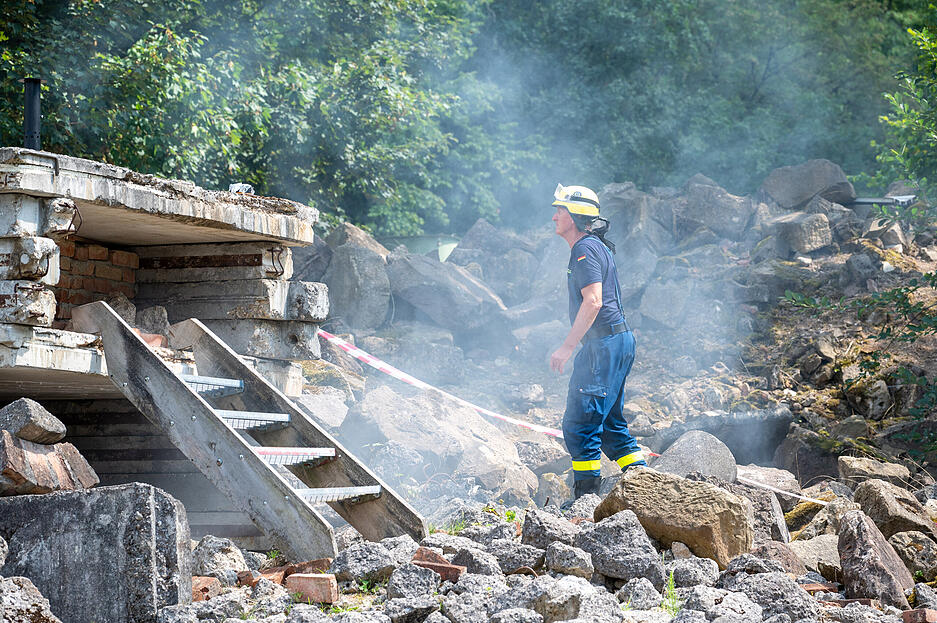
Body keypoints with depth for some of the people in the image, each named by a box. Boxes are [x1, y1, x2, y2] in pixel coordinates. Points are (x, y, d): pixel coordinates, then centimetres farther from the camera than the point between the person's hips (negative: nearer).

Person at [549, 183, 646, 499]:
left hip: (605, 343, -11)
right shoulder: (594, 247, 20)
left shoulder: (586, 249, -12)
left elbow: (593, 302, -21)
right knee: (609, 423, 15)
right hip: (617, 342, 11)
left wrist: (567, 347, -21)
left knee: (579, 423, -10)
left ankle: (586, 495, -8)